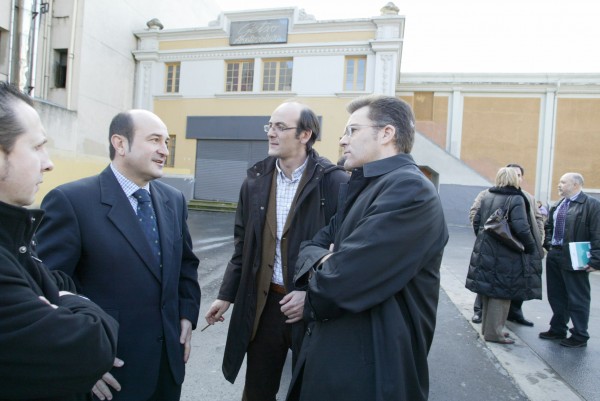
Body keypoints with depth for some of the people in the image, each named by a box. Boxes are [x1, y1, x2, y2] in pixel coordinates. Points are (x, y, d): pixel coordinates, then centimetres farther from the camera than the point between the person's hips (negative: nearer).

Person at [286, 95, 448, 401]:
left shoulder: (410, 189, -20)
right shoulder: (361, 188, 12)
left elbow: (337, 286, -27)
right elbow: (312, 246, 9)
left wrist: (320, 275, -5)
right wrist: (323, 262, -14)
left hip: (368, 369, -8)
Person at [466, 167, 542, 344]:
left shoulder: (487, 197, 7)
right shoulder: (516, 199, -12)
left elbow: (476, 221, 10)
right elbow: (522, 228, -20)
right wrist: (533, 249, -6)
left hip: (485, 251, 7)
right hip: (506, 255, -6)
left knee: (488, 289, 16)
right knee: (501, 292, 4)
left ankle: (488, 327, 28)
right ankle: (493, 332, 10)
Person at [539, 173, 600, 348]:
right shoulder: (557, 206, 13)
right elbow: (549, 226, 25)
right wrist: (548, 244, 13)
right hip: (554, 256, 8)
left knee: (577, 299, 4)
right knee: (556, 295, 15)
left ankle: (580, 336, 16)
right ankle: (557, 329, 29)